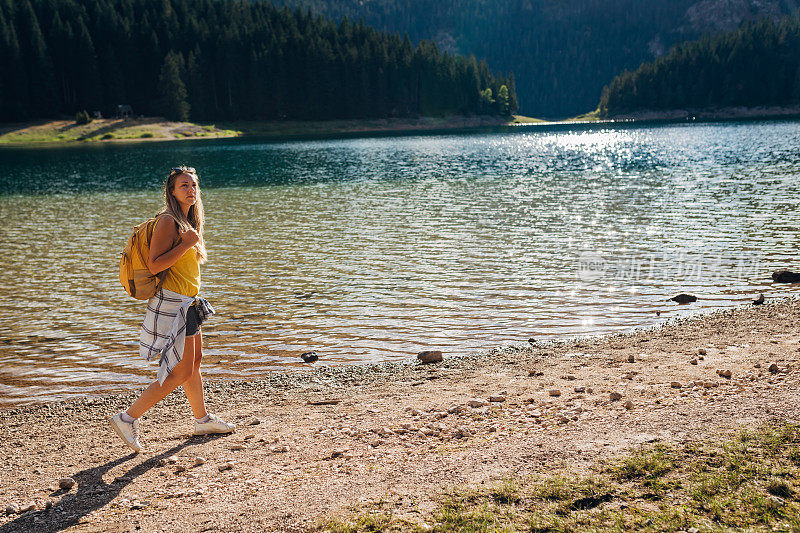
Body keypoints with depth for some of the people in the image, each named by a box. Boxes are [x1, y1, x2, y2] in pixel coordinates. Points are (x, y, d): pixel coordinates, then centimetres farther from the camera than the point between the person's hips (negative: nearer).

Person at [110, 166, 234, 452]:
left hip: (187, 302, 10)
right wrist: (186, 244, -24)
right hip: (172, 302, -10)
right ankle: (128, 418, -1)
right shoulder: (167, 221, -16)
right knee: (181, 372, -8)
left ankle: (202, 419, 34)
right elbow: (154, 265, -23)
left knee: (195, 362, 19)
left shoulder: (188, 222, 13)